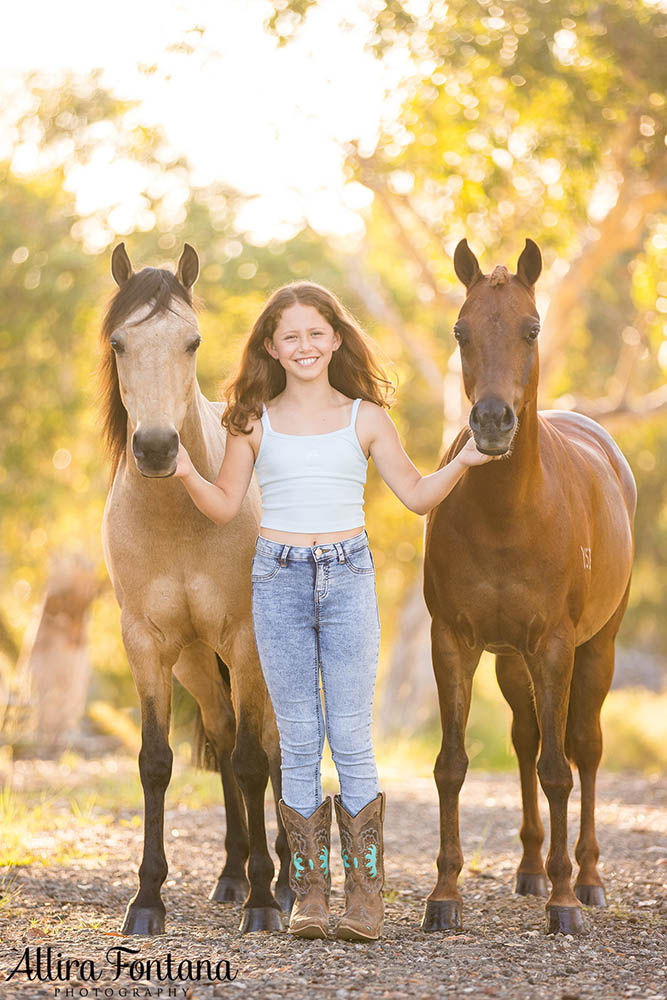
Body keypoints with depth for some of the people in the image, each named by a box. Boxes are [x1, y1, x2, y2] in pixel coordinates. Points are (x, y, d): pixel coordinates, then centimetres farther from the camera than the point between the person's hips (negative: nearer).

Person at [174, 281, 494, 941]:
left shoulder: (364, 417, 7)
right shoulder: (255, 422, 8)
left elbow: (416, 496, 9)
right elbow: (224, 506, 9)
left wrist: (462, 462, -7)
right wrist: (187, 473, -8)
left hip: (347, 578, -1)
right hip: (279, 580, 1)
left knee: (351, 740, -3)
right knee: (298, 743, 3)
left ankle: (364, 889, 3)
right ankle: (309, 888, 9)